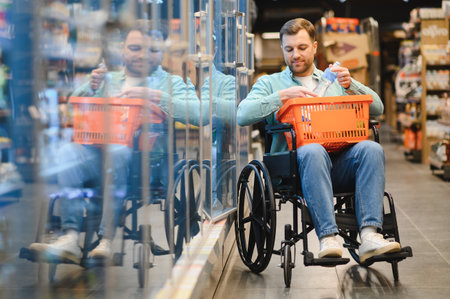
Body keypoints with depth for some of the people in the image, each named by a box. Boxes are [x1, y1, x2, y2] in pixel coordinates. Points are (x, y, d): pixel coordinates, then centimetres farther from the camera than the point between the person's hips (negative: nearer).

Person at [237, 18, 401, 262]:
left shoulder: (334, 81, 29)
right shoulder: (270, 83, 22)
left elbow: (377, 109, 16)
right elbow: (243, 115, 2)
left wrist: (351, 86, -2)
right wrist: (283, 96, -7)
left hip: (340, 160, 3)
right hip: (295, 161, -3)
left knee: (371, 149, -29)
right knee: (313, 151, -37)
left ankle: (369, 236, -39)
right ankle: (327, 237, -45)